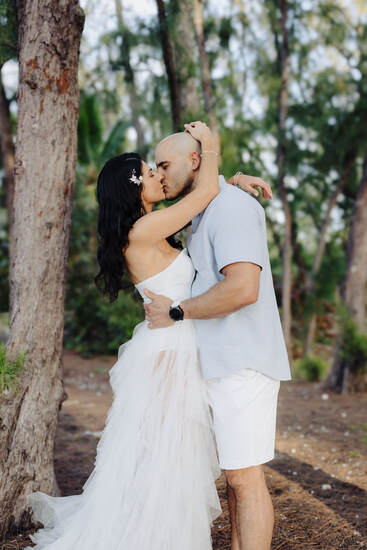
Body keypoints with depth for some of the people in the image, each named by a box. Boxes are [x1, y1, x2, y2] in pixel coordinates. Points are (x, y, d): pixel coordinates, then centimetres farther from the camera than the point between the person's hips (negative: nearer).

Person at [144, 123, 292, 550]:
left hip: (244, 362, -10)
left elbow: (243, 288, -26)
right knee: (235, 471, 15)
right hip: (226, 361, 10)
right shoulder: (206, 215, 19)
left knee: (245, 476, -5)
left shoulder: (231, 205, -13)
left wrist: (176, 312, -16)